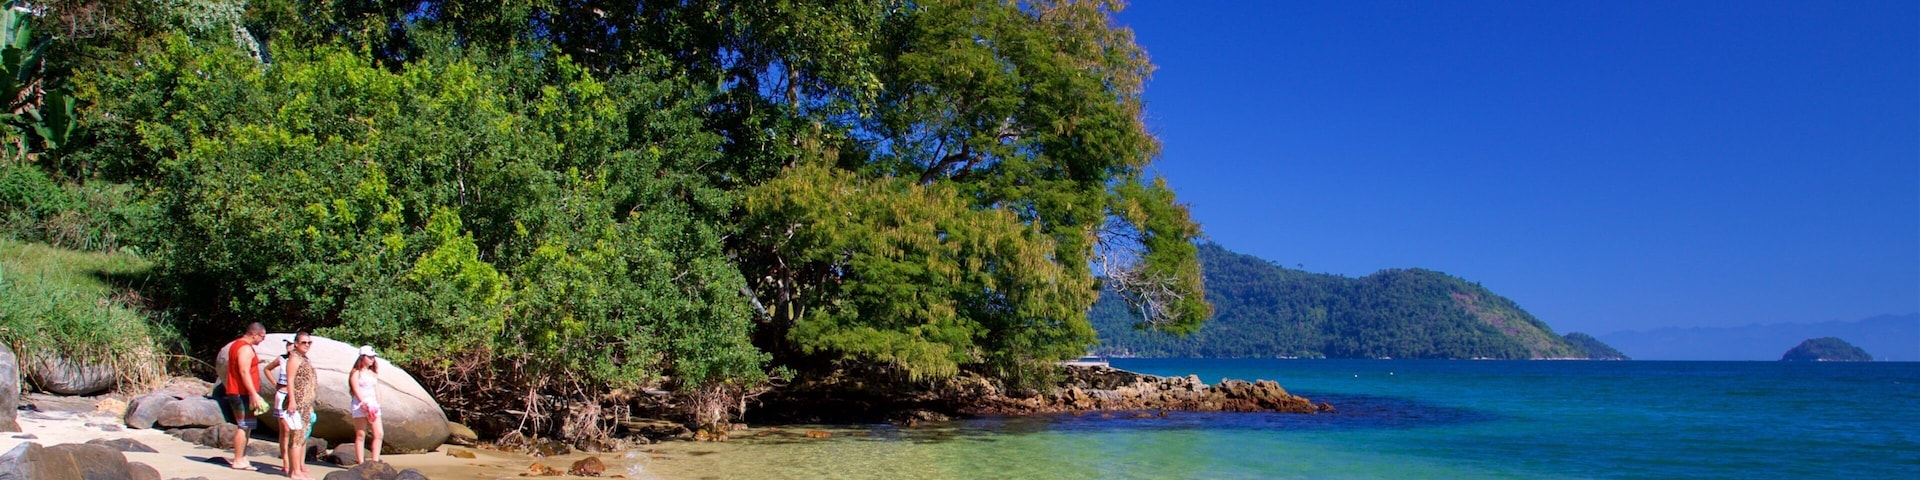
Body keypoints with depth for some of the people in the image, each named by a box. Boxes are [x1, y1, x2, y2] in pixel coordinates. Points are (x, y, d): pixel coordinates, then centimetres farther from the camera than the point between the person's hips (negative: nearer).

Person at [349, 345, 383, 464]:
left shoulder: (373, 374, 20)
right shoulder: (356, 373, 0)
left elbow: (377, 390, 15)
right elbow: (356, 390, -10)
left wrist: (378, 404, 0)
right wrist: (364, 404, -19)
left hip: (373, 405, 6)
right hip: (360, 406, -6)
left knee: (379, 433, -4)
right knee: (361, 435, -3)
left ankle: (375, 462, -1)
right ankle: (361, 463, -1)